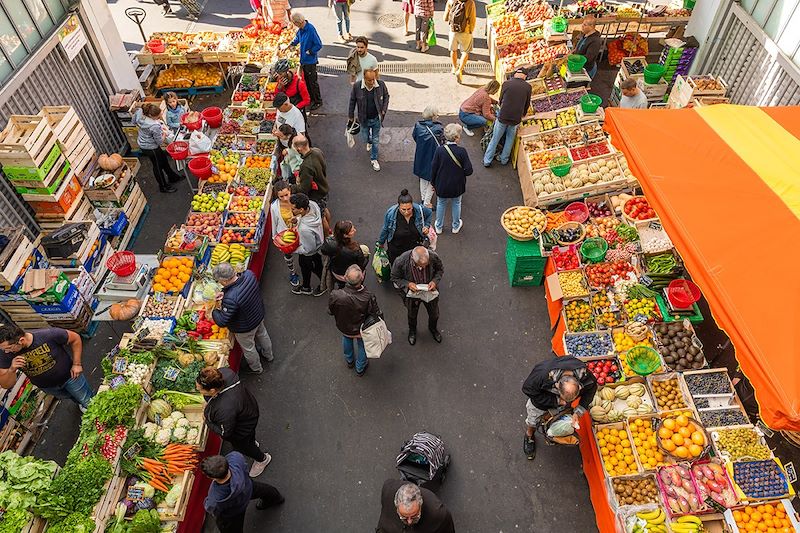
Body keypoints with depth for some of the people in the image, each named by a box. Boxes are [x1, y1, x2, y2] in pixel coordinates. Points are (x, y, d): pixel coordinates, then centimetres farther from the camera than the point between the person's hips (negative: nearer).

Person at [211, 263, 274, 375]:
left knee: (248, 348, 25)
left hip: (245, 328, -6)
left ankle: (256, 368, 54)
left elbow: (222, 322, -31)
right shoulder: (249, 274, -26)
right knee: (262, 334, 35)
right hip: (259, 315, 6)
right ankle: (268, 355, 64)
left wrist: (214, 311, -13)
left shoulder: (230, 299, -45)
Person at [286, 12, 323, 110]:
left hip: (310, 61, -9)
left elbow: (319, 45, -21)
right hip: (303, 60, 9)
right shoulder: (300, 29, 2)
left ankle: (318, 101, 15)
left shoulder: (311, 29, -23)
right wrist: (290, 44, 20)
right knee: (306, 80, 18)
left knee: (313, 82, 2)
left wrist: (309, 52, -16)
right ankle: (311, 98, 32)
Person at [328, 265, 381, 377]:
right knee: (362, 345, 31)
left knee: (346, 340, 36)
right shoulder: (369, 298, -41)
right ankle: (360, 368, 56)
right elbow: (377, 315, -24)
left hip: (344, 327, 2)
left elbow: (330, 311, -15)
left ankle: (349, 361, 63)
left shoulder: (335, 295, -37)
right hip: (362, 330, -2)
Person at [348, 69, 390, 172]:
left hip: (376, 119, 0)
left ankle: (374, 159, 29)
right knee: (365, 138, 19)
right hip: (364, 119, 0)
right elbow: (352, 101, -4)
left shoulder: (381, 85, -17)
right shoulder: (357, 87, -19)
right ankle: (369, 142, 57)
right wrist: (350, 116, 3)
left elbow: (386, 96, 3)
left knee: (376, 140, 9)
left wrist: (383, 110, -6)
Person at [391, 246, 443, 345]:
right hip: (412, 293, -1)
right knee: (412, 315, 27)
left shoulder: (433, 257, -31)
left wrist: (435, 281, -27)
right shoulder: (401, 261, -36)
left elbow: (440, 270, -9)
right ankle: (412, 330, 61)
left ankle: (433, 328, 60)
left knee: (434, 314, 25)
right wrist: (407, 284, -33)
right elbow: (395, 278, -17)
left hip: (430, 291, 1)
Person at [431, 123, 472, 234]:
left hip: (441, 186, 1)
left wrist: (433, 182, 6)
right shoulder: (462, 151, -23)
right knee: (456, 204, 23)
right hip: (457, 186, -1)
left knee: (441, 204, 23)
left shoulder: (439, 150, -19)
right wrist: (460, 171, 5)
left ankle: (439, 226, 39)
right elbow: (469, 171, -18)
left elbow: (433, 168, -9)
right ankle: (456, 226, 41)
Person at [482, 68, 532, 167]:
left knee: (495, 139, 13)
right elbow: (527, 104, 10)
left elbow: (501, 100, 9)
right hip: (516, 118, 1)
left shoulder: (506, 84, -3)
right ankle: (504, 160, 31)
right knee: (510, 139, 22)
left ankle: (487, 161, 19)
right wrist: (523, 114, 31)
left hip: (502, 117, 0)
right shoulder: (527, 87, -2)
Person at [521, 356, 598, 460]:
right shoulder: (542, 375, -50)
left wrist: (578, 412, -24)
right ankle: (529, 438, 49)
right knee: (533, 419, 17)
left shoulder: (585, 375, -39)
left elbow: (591, 388, -16)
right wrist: (555, 401, -35)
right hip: (541, 397, -2)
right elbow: (528, 389, -33)